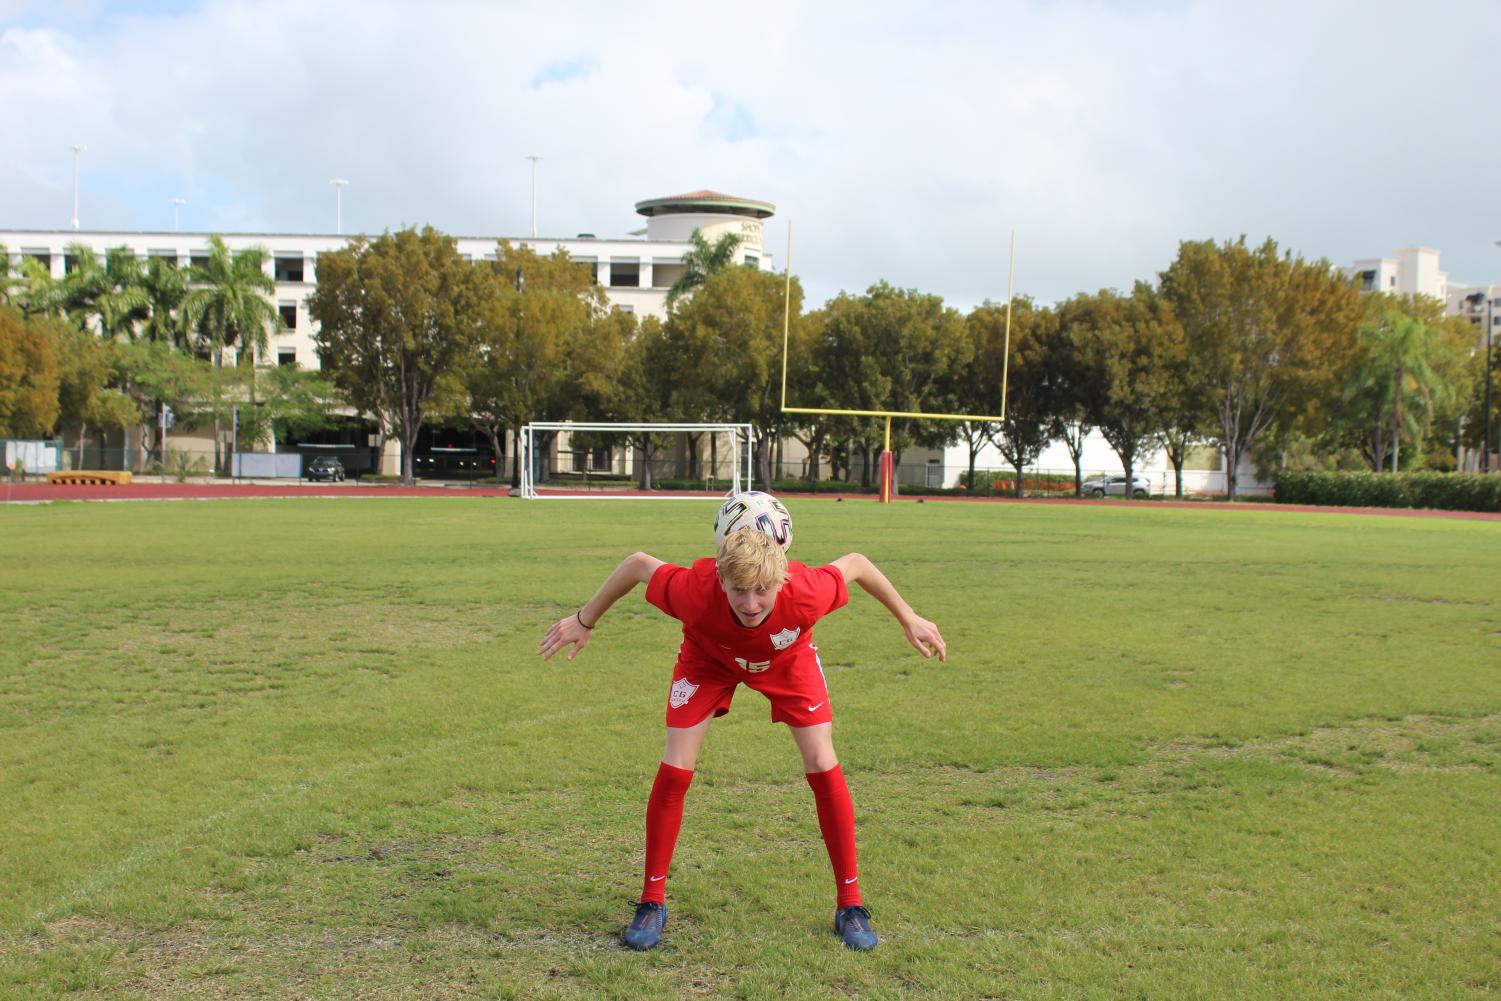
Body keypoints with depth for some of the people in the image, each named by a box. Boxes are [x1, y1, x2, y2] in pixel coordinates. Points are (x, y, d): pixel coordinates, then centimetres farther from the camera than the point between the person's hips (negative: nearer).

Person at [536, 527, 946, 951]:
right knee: (674, 771, -10)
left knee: (823, 766, -11)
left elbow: (855, 563, -21)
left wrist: (909, 619, -9)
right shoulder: (694, 591, -44)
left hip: (787, 658, 0)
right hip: (708, 657, 0)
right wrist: (584, 621, -11)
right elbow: (637, 564, -24)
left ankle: (850, 904, 5)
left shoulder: (806, 594, -43)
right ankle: (652, 902, 8)